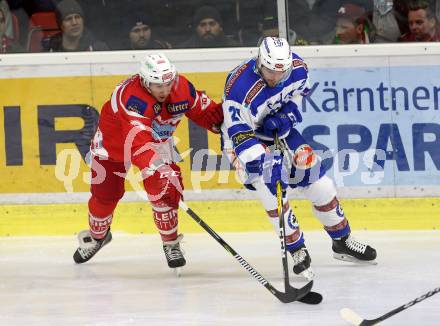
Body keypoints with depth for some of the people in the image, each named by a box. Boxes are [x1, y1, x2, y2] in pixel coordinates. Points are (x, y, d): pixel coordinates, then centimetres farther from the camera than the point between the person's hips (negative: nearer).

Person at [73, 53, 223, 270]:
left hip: (157, 140, 3)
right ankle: (97, 236, 37)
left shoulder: (182, 88, -25)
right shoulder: (132, 96, -42)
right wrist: (159, 170, -61)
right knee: (104, 194, 8)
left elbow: (204, 111, -5)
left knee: (165, 189, -18)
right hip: (113, 138, -3)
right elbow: (139, 142, -51)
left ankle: (171, 243, -3)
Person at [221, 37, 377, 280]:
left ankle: (343, 241, 22)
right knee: (271, 186, -24)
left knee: (316, 178, 3)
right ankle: (297, 251, -10)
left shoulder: (297, 68, -18)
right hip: (244, 137, -5)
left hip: (279, 130, 5)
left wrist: (288, 112, -12)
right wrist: (258, 167, -41)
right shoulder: (239, 87, -35)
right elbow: (239, 133, -34)